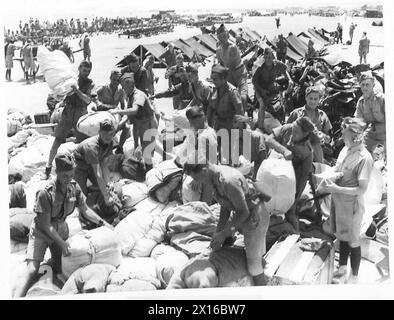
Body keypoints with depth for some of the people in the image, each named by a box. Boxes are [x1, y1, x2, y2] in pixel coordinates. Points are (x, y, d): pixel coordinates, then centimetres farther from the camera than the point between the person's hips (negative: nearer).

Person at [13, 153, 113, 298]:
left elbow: (85, 210, 3)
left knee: (61, 269, -1)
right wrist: (61, 243, -23)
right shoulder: (45, 193, -27)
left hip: (61, 230, 5)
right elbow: (45, 225, -22)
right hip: (41, 232, -5)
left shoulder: (74, 187, -12)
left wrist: (102, 222, -3)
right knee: (32, 271, -15)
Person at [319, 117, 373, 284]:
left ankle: (354, 276, 31)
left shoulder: (364, 158, -24)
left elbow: (362, 189, -22)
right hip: (337, 201, 7)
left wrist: (336, 189, -26)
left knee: (353, 242, 11)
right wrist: (327, 179, -6)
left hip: (351, 205, -7)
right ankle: (342, 267, 43)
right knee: (342, 237, 23)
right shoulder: (345, 149, -1)